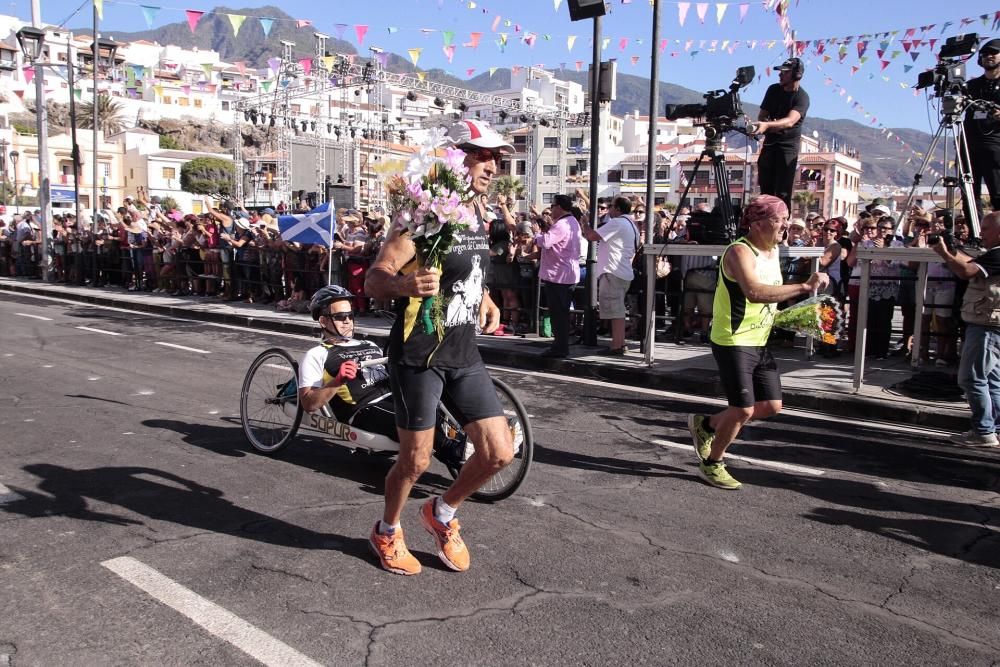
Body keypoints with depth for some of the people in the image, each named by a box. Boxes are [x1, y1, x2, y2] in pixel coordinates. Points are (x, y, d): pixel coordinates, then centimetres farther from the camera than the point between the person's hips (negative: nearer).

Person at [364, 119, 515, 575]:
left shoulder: (480, 215, 10)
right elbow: (373, 281, -18)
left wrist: (484, 300, 10)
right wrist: (406, 285, -39)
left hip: (464, 355, 7)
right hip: (419, 355, -7)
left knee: (499, 452, 3)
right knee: (416, 461, 3)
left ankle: (442, 514, 29)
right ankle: (387, 532, 33)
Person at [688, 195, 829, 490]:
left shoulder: (773, 251, 11)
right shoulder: (740, 252, -19)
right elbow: (754, 292, -37)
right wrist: (804, 286, -37)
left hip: (759, 342, 9)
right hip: (733, 342, -9)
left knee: (771, 405, 10)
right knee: (743, 409, -5)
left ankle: (706, 425, 28)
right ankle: (712, 463, 17)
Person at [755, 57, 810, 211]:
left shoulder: (802, 97, -13)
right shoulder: (773, 89, 6)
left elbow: (790, 121, -29)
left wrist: (768, 125, -46)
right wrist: (767, 126, -12)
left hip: (788, 146, -5)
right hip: (769, 143, 5)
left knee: (783, 192, -11)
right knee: (765, 189, 5)